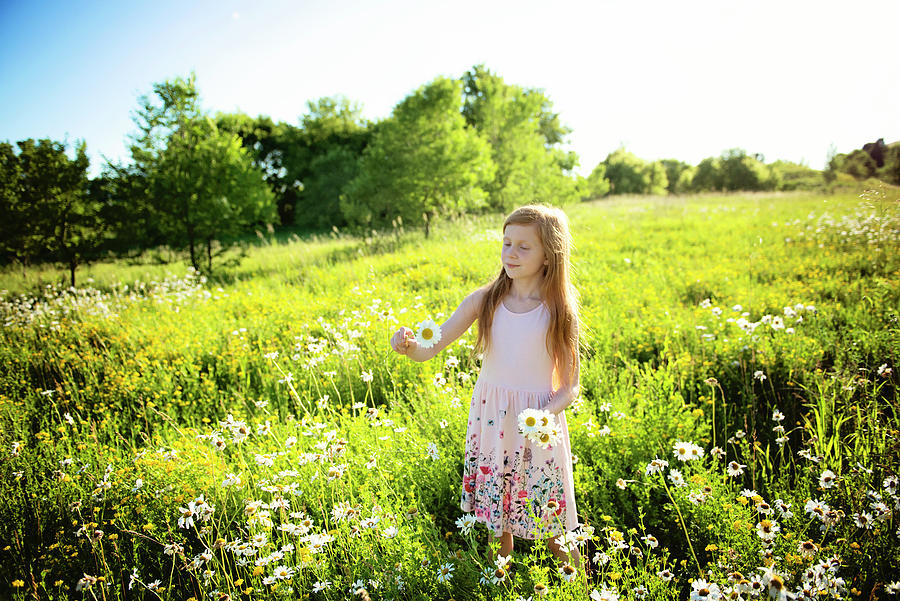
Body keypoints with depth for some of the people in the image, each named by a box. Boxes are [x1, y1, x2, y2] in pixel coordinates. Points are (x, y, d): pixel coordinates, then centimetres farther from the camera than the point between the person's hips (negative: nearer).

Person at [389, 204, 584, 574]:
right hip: (491, 413, 2)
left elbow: (570, 386, -6)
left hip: (540, 416, -2)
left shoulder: (559, 311, -11)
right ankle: (502, 542, 45)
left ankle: (555, 541, 43)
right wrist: (409, 347, -33)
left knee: (544, 488, 13)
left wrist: (547, 413, -25)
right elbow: (433, 347, -11)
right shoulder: (484, 300, -7)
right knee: (494, 482, 17)